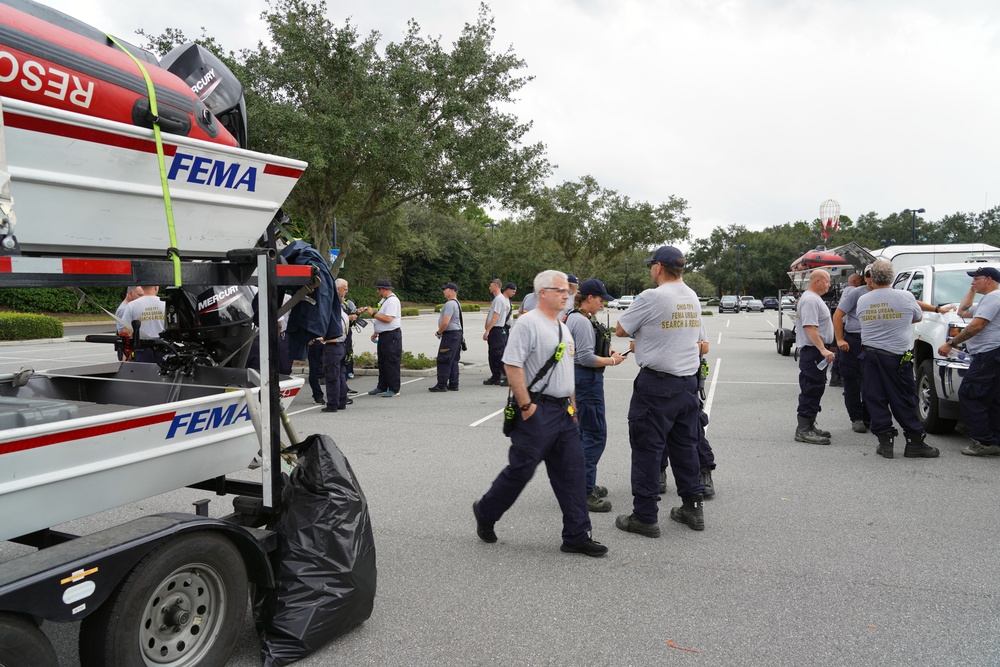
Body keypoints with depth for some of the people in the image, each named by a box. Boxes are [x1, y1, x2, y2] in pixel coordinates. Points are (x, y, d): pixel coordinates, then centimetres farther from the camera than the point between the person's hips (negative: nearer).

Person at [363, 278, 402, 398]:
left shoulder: (392, 300, -15)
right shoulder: (383, 300, 16)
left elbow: (388, 319, -25)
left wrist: (373, 313, -16)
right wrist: (375, 332, 20)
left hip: (392, 335, -10)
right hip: (383, 336, 10)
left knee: (391, 363, -5)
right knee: (382, 362, 15)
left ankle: (393, 389, 1)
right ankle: (382, 387, 24)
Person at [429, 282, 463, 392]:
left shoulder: (450, 304, -16)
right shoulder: (457, 303, 17)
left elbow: (445, 322, -23)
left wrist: (438, 332, -7)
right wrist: (441, 332, 17)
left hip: (450, 334, -10)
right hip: (457, 333, 10)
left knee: (443, 361, -5)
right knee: (453, 361, 12)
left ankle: (441, 385, -2)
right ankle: (453, 384, 16)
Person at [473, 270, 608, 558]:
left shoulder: (563, 328, 17)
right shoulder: (528, 324, -12)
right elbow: (512, 365, -19)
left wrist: (572, 404, 20)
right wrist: (526, 406, -19)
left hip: (563, 411, 8)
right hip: (537, 412, -8)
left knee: (571, 473, 7)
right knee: (520, 470, 2)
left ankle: (577, 536, 14)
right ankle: (485, 513, 25)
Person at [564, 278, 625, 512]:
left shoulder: (574, 318, 14)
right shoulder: (582, 322, -18)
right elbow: (586, 358, -22)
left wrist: (604, 352, 12)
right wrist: (611, 361, -10)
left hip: (581, 379, 11)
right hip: (587, 380, -11)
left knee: (584, 433, 16)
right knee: (595, 435, -7)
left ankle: (584, 484, 26)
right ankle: (584, 492, -4)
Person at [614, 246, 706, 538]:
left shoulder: (651, 297, -14)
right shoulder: (693, 298, 9)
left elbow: (621, 330, -6)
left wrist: (639, 330, 13)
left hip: (657, 384, -7)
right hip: (688, 381, 7)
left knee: (647, 448, 1)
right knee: (685, 445, 17)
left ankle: (645, 517, 7)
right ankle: (693, 508, 26)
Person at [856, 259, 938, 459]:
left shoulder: (862, 301, 0)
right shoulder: (905, 297, -6)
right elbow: (918, 318, 11)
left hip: (870, 355, 2)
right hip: (896, 356, -2)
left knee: (875, 399, 7)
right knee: (903, 401, 4)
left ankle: (885, 441, 8)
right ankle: (915, 442, 11)